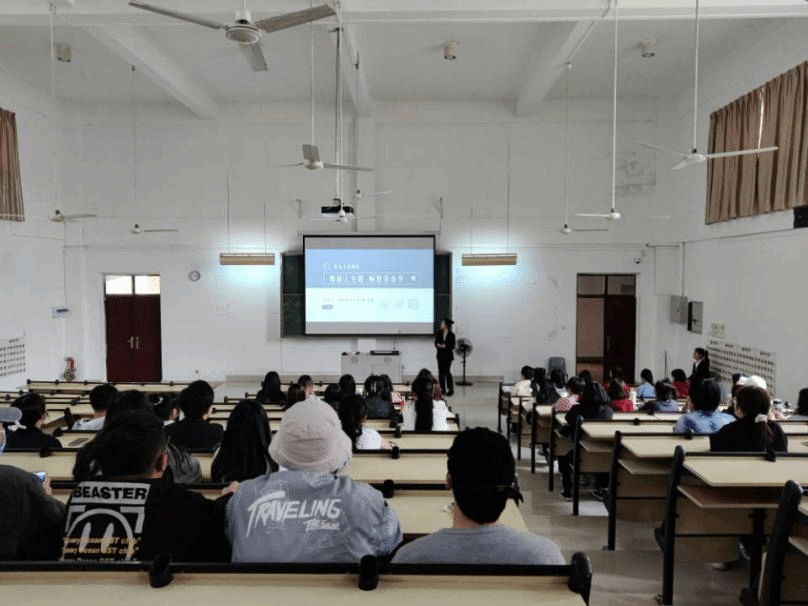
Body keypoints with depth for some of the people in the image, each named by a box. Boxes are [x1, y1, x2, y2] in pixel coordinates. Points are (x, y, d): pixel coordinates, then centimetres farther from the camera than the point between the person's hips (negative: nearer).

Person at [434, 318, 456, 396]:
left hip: (448, 355, -5)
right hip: (440, 355, 5)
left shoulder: (451, 335, -7)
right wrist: (440, 346, -16)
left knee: (447, 371, -8)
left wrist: (444, 346, -16)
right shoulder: (439, 333, 5)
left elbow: (452, 346, -8)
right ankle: (442, 389, 16)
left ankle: (450, 390, 1)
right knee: (441, 372, 6)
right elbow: (436, 343, 4)